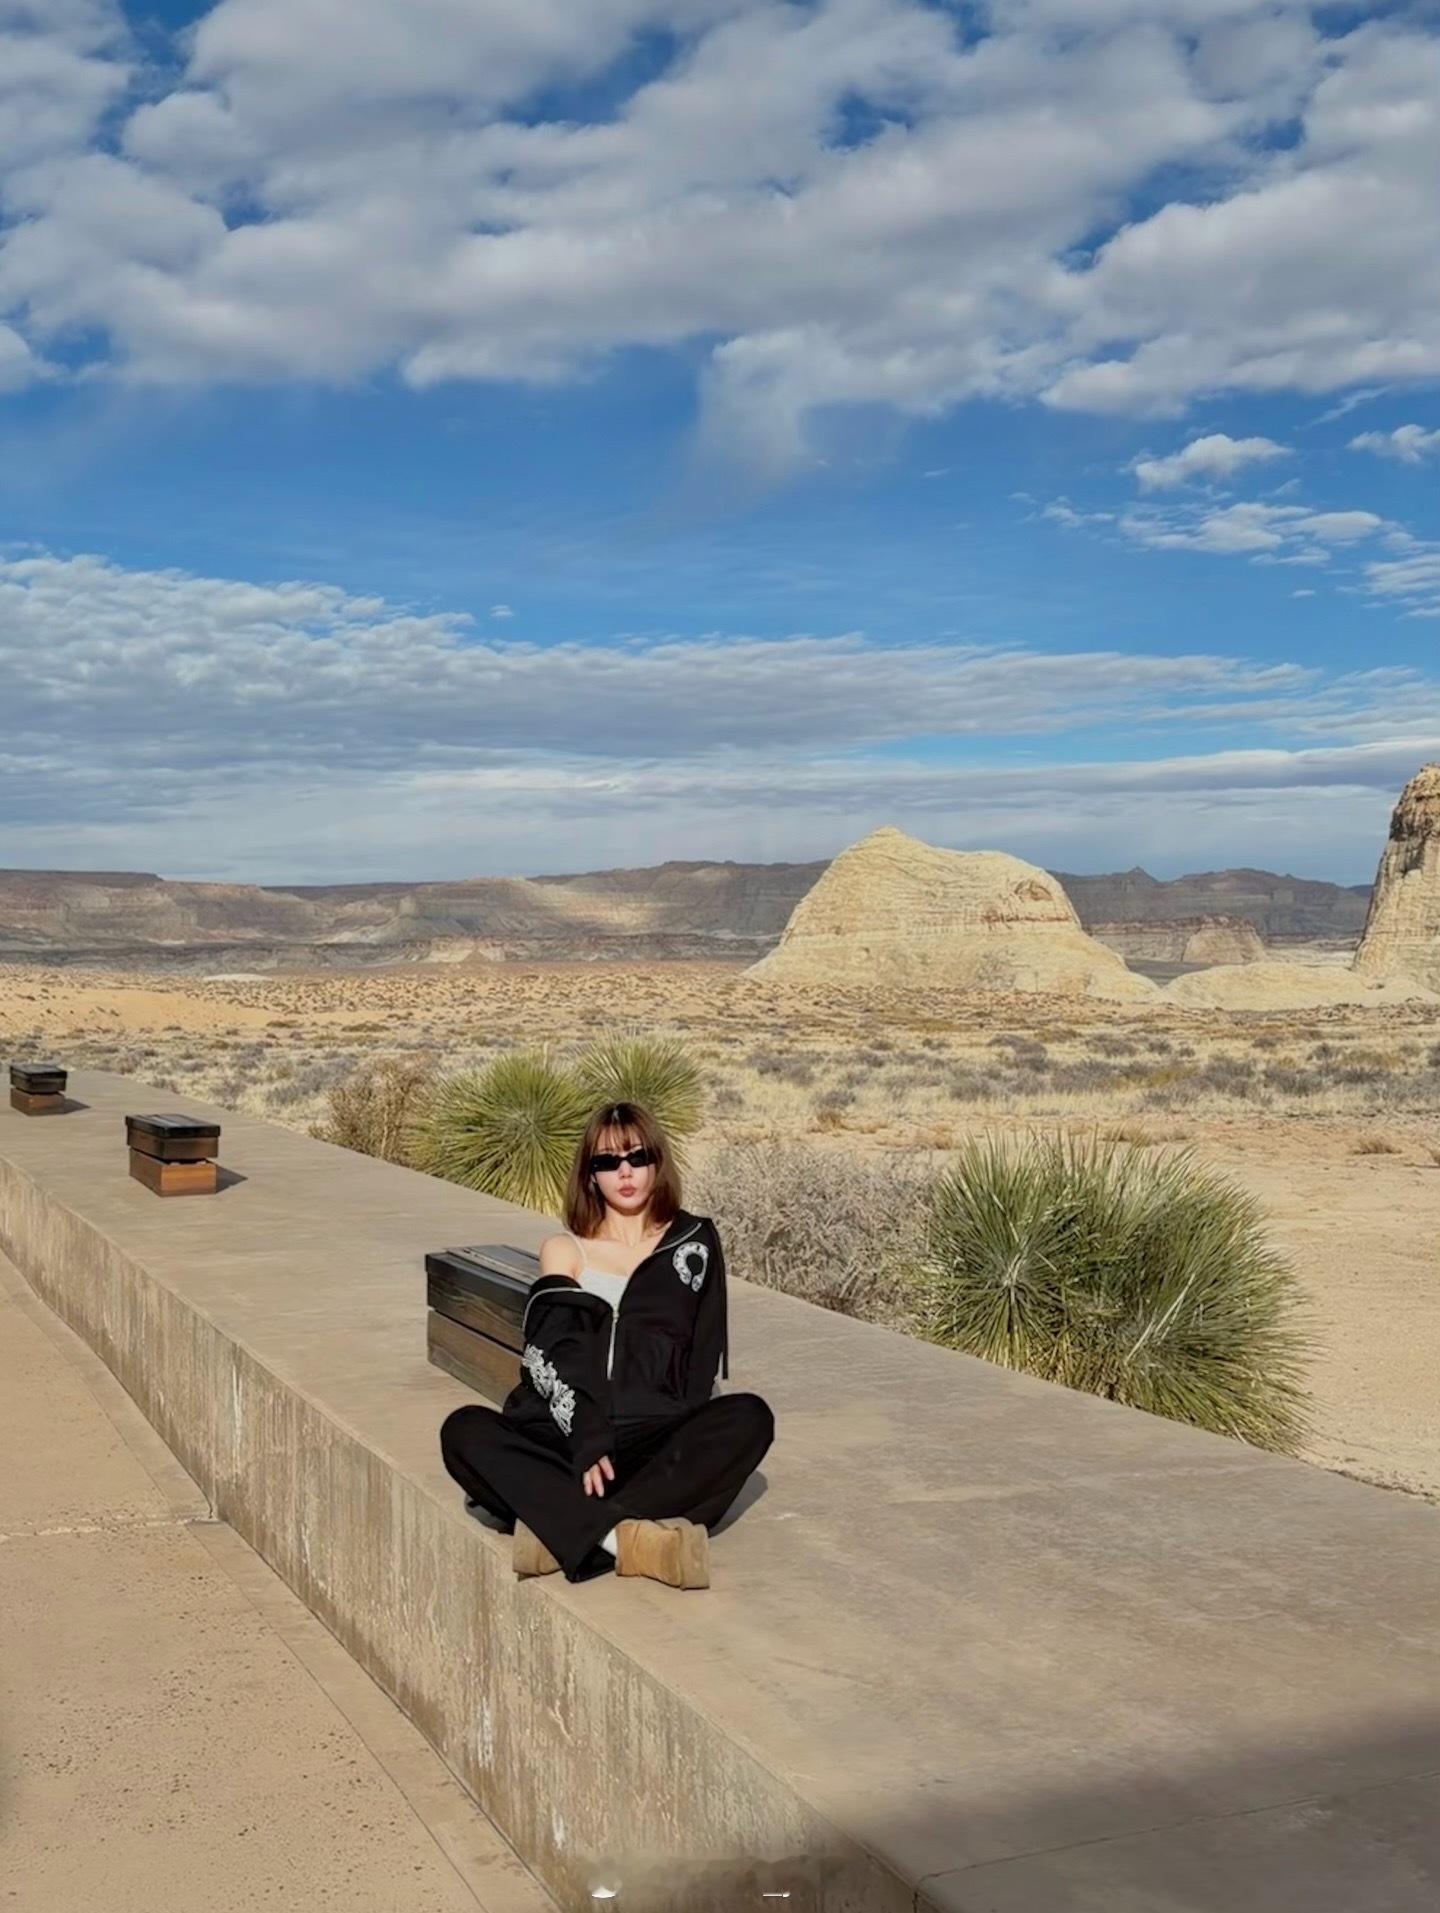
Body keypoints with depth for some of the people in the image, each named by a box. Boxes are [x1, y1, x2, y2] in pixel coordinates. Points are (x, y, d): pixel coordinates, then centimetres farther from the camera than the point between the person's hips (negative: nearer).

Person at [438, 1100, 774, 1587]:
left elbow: (701, 1359, 6)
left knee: (749, 1416, -29)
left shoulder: (693, 1242, 15)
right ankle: (627, 1537, -43)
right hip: (570, 1436, 0)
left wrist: (676, 1447, -12)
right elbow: (556, 1357, -2)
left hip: (660, 1442, 0)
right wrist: (588, 1441, -20)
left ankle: (566, 1531, -37)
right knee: (464, 1430, -26)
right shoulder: (564, 1249, 14)